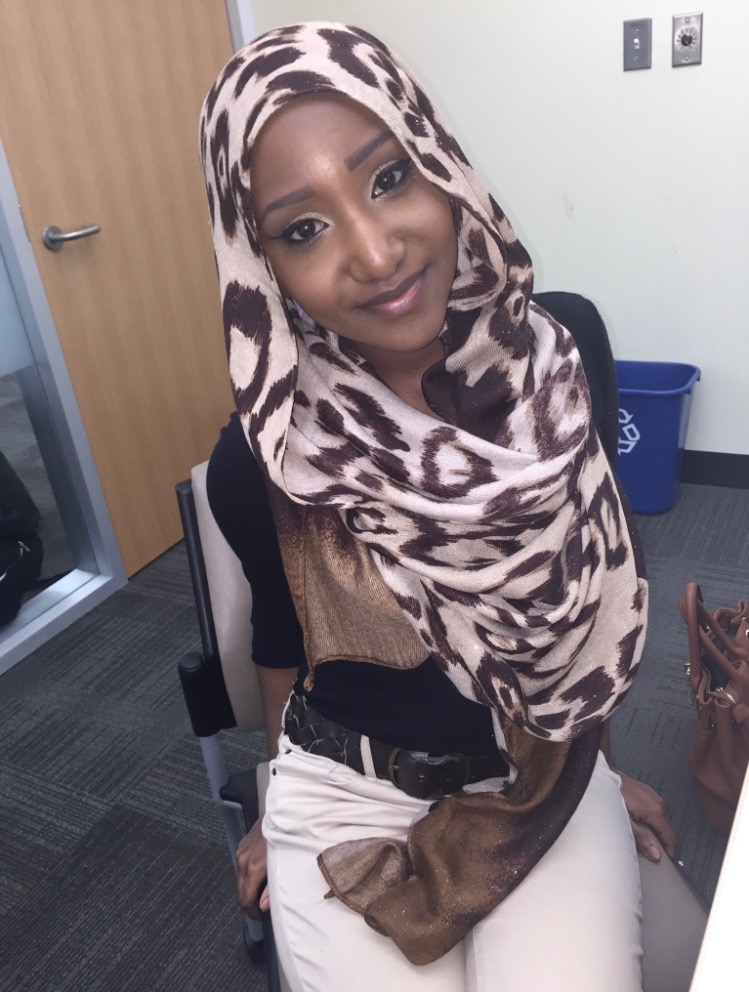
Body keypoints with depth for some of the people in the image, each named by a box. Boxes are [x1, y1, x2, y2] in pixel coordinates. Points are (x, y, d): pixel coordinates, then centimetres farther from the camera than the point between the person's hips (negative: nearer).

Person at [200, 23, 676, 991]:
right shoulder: (261, 461, -20)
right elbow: (280, 635, -1)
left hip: (546, 778, 2)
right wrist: (284, 802, 15)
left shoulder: (562, 353, -13)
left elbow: (596, 573, 1)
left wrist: (599, 762, 11)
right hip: (348, 799, -1)